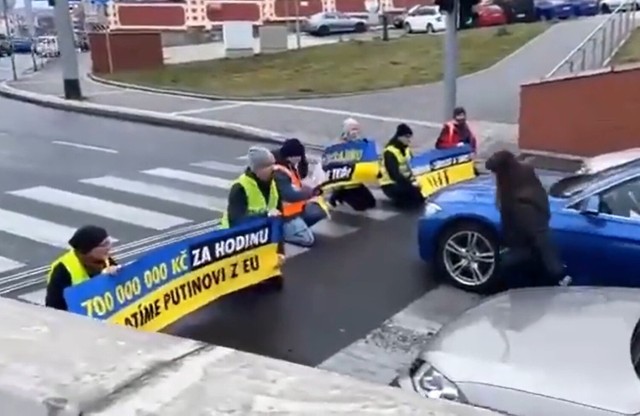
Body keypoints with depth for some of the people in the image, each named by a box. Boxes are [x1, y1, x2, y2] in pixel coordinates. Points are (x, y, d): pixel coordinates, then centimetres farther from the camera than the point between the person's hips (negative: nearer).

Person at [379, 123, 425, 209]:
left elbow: (408, 168, 13)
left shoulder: (406, 149, 7)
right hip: (390, 185, -9)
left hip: (402, 181, 9)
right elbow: (394, 174, -26)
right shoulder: (390, 152, -22)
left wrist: (412, 180, -4)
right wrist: (410, 184, -24)